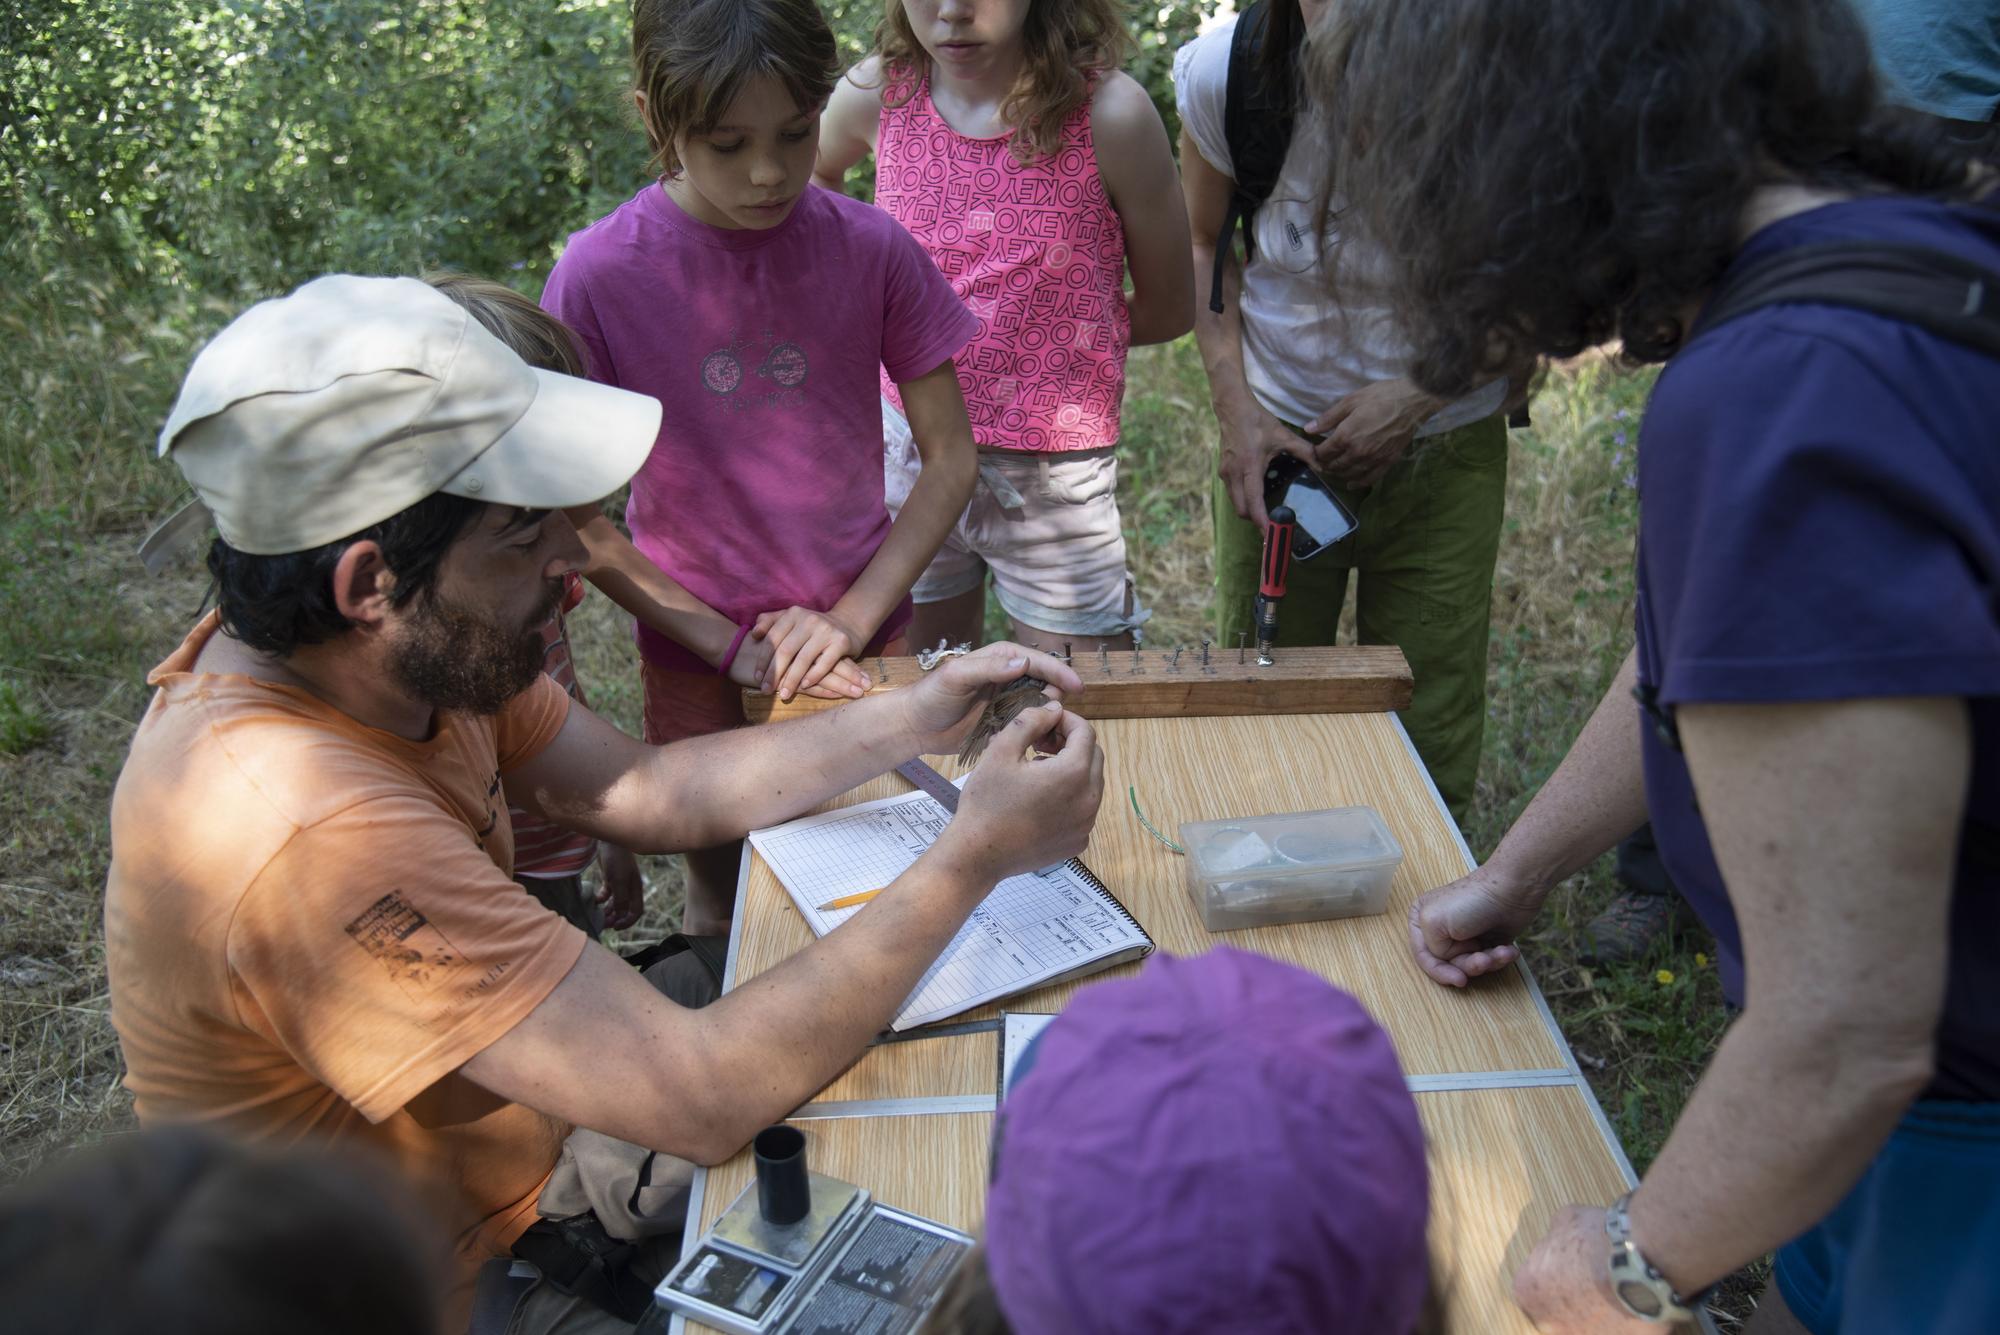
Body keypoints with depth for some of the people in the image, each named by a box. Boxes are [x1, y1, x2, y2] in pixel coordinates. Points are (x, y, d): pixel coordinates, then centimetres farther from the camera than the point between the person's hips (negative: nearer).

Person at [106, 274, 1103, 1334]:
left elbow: (649, 793, 0)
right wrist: (975, 855, -29)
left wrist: (911, 719, -9)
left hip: (514, 1114, 7)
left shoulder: (412, 650, -13)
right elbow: (701, 1095, -37)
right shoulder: (301, 828, -39)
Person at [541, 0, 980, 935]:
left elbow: (950, 457, -4)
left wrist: (854, 618, -15)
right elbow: (571, 518, -11)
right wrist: (729, 645, -14)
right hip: (696, 657, -1)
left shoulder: (871, 249, -11)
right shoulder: (600, 275, -16)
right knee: (721, 898, 16)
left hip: (859, 638, 1)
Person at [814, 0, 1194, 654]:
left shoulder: (1111, 113, -16)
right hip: (908, 455, 3)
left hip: (1051, 474, -3)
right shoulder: (878, 93, -6)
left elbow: (1167, 308, -3)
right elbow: (813, 171, 19)